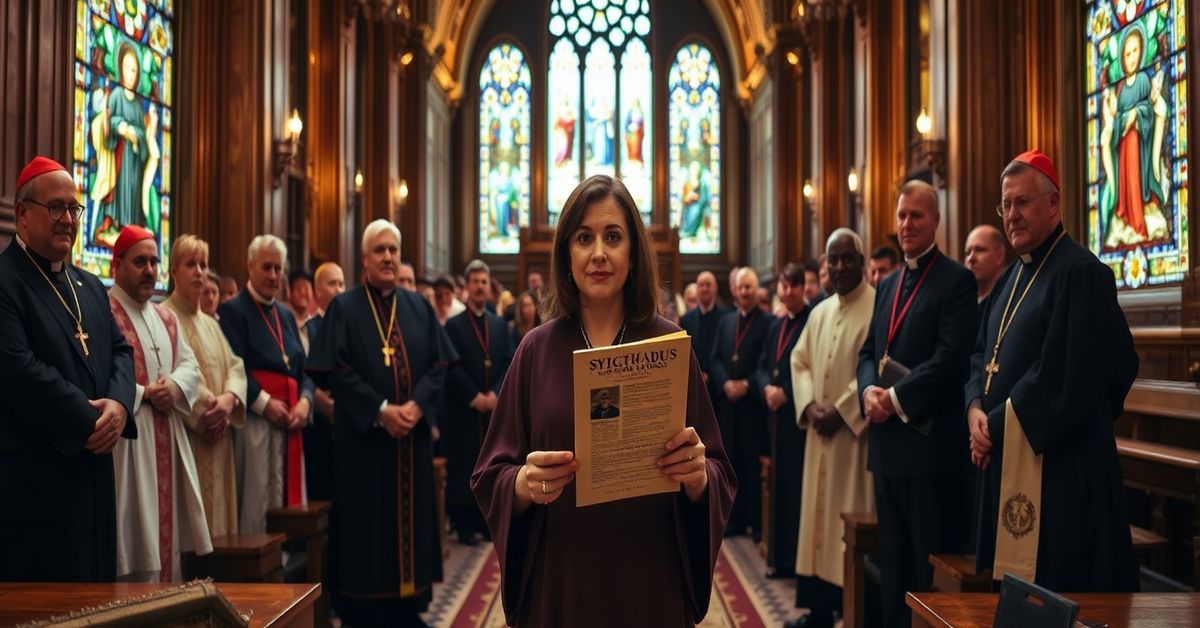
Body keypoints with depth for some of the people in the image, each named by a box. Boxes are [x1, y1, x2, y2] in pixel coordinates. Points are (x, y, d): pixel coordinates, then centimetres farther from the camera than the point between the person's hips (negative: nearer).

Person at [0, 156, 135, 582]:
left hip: (94, 467, 8)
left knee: (95, 585, 13)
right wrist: (87, 421, -16)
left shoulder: (90, 286, 18)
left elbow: (120, 351, 14)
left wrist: (118, 403, -7)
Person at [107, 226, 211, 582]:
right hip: (127, 443, -8)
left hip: (168, 441, 8)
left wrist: (175, 386, -7)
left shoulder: (165, 318, 18)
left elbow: (190, 365, 14)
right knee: (135, 536, -6)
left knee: (166, 525, 11)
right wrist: (144, 394, -14)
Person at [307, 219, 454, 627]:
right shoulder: (344, 307, 0)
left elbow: (439, 363, 5)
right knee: (367, 521, 0)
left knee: (409, 517, 8)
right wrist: (380, 410, -17)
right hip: (363, 435, -3)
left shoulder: (418, 307, 10)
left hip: (412, 436, 4)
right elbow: (334, 370, -9)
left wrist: (418, 405, -12)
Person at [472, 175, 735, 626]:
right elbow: (490, 479, 0)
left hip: (649, 584, 0)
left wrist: (698, 476, -23)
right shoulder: (537, 350, -1)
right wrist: (525, 483, -21)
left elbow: (720, 479, -2)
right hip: (558, 583, 1)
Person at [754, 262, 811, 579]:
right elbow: (762, 366, 16)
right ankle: (780, 555, 18)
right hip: (777, 414, 7)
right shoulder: (775, 325, 17)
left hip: (800, 413, -7)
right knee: (780, 483, 11)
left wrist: (786, 393, -15)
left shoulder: (814, 321, -8)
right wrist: (767, 388, -3)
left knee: (800, 483, -4)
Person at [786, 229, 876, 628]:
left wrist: (841, 411, -18)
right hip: (821, 433, 7)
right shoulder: (820, 312, 14)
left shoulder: (878, 307, -9)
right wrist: (809, 405, -3)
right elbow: (799, 361, 15)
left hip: (857, 433, -7)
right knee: (820, 514, 10)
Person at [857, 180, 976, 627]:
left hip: (931, 441, -7)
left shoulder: (957, 280, -7)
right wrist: (869, 390, -4)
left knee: (934, 566, 0)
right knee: (893, 563, 15)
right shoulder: (888, 284, 17)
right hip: (887, 443, 8)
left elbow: (952, 358, -16)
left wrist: (896, 398, -16)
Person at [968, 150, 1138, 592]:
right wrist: (976, 409, -2)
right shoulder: (1011, 279, 15)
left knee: (1053, 589, -4)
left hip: (1058, 462, -9)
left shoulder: (1080, 273, -13)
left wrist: (996, 425, -13)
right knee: (1013, 576, 14)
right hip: (1006, 461, 9)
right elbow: (983, 354, 18)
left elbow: (1065, 377, -20)